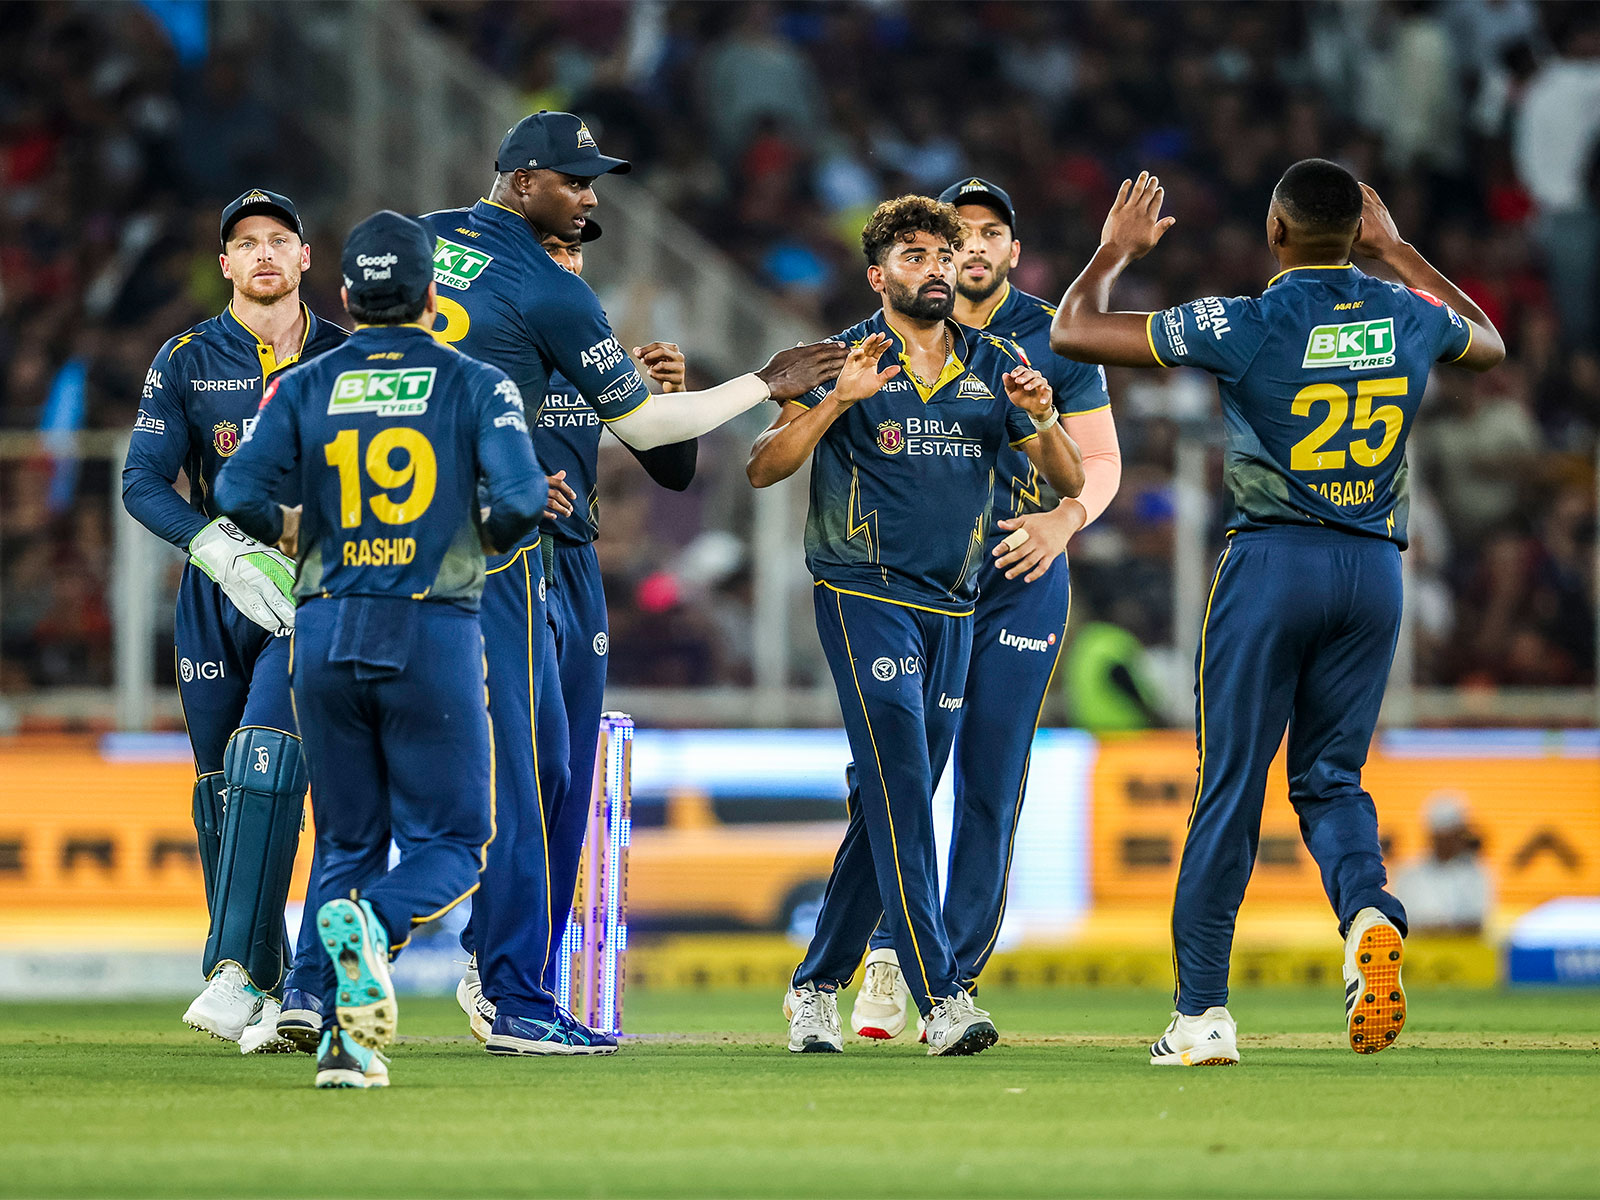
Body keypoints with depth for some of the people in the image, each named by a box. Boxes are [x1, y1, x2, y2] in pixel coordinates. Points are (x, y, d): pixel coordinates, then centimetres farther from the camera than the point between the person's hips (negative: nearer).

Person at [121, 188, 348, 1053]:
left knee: (268, 758, -20)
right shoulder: (186, 360, 4)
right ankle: (264, 996, 10)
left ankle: (236, 973, -27)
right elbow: (143, 481, -4)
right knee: (220, 789, 2)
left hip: (319, 587, -2)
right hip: (216, 589, 2)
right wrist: (223, 551, -19)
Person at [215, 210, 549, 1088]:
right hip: (435, 635, -2)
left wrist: (293, 534, 14)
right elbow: (521, 497, -12)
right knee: (451, 840, 6)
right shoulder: (476, 385, 1)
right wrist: (488, 537, 10)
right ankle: (373, 923, -27)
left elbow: (240, 495, -7)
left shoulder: (304, 387, 6)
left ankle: (347, 1038, -1)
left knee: (346, 843, 13)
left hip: (326, 636, 3)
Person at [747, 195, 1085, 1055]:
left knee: (891, 806, 7)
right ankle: (941, 998, -20)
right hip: (865, 597, -5)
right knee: (901, 795, -14)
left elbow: (1070, 482, 7)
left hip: (952, 610, 5)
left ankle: (817, 986, 18)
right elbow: (763, 468, -11)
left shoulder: (993, 367, 11)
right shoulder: (847, 360, -1)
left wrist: (1042, 418, -14)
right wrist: (840, 398, -24)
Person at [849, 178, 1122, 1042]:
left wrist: (1064, 520, -16)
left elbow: (1101, 460, 4)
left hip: (1019, 579, 0)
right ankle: (890, 956, 4)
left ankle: (956, 974, 6)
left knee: (991, 784, -1)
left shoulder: (1054, 340, 2)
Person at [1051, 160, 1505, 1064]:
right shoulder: (1408, 318, 2)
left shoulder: (1245, 326, -11)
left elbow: (1073, 332, -6)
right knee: (1330, 775, 15)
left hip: (1274, 561, -4)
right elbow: (1489, 343, 28)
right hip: (1376, 568, 4)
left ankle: (1203, 1014, 3)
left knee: (1231, 785, 3)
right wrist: (1398, 251, 33)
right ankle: (1371, 913, -17)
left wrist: (1118, 250, 11)